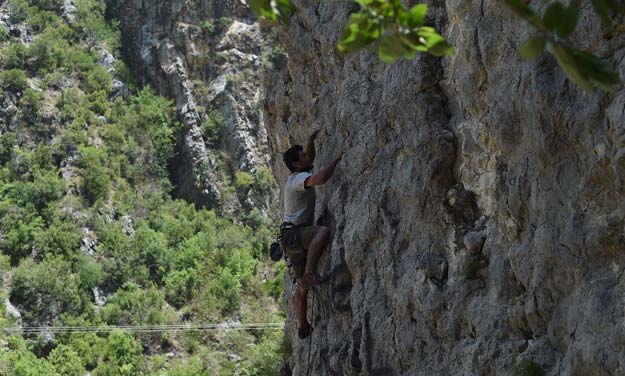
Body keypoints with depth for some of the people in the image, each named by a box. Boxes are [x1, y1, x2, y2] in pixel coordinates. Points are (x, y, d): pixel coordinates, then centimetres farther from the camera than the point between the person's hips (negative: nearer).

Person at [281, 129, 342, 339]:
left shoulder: (296, 177, 16)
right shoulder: (299, 179, -13)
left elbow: (311, 159, 33)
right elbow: (321, 178, -33)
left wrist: (311, 141, 16)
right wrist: (338, 160, -21)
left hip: (295, 238, 10)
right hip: (293, 233, -10)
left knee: (302, 286, 14)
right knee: (323, 231, -38)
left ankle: (303, 327, 21)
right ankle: (309, 273, -43)